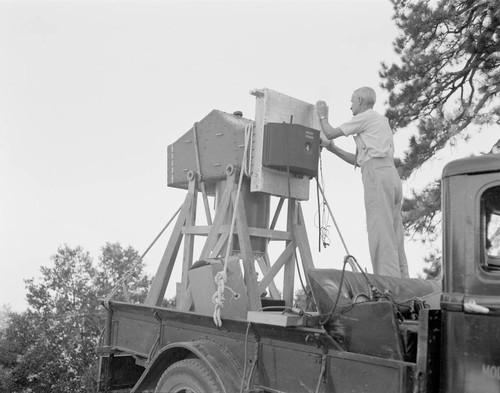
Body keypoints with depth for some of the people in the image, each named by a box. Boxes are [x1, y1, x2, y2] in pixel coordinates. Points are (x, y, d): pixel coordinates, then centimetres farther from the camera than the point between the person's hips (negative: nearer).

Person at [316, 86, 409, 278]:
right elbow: (358, 160, 29)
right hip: (392, 175, 9)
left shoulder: (367, 116, 5)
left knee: (381, 235, -16)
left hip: (377, 174, -9)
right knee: (395, 238, 2)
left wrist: (323, 116, 25)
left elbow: (331, 133, 6)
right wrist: (331, 148, 25)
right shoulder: (381, 121, 31)